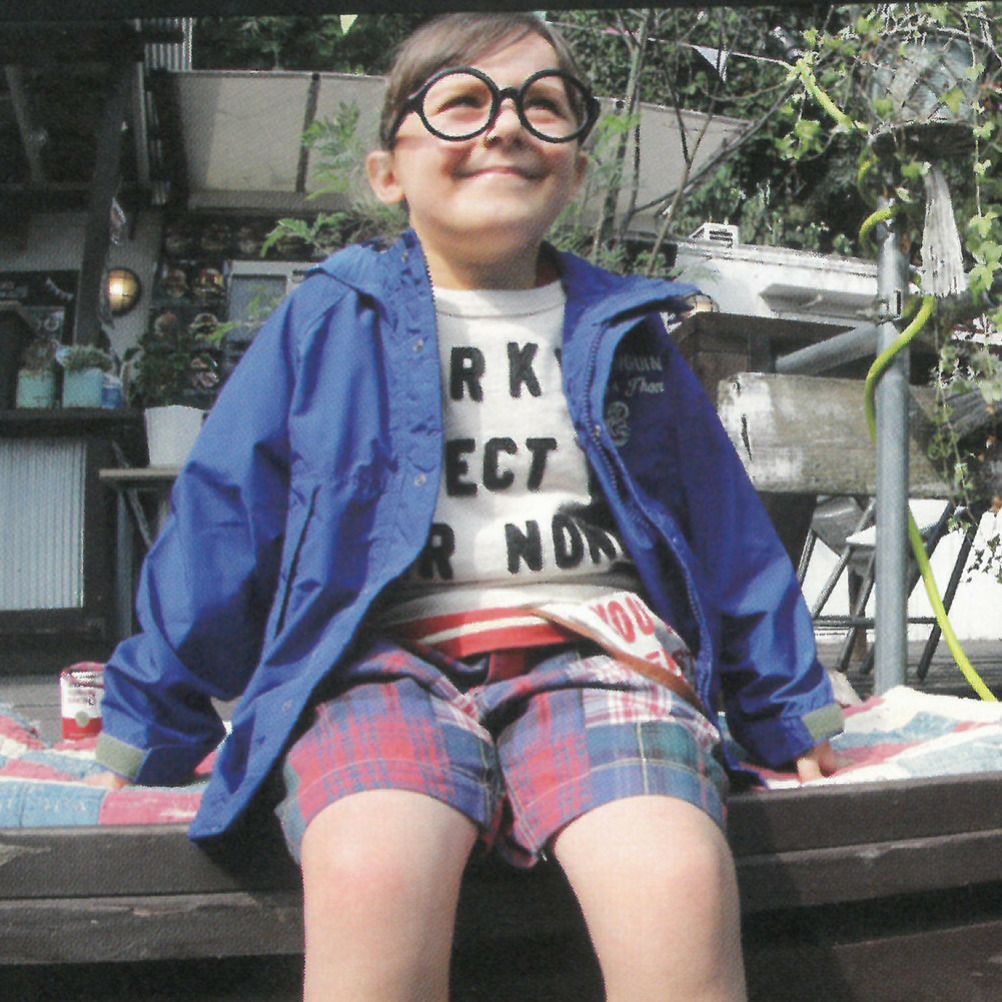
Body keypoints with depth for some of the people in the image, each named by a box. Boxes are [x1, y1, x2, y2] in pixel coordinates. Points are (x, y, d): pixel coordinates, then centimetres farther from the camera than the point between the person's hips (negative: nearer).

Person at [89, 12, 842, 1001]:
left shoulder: (626, 333, 18)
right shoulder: (326, 321, 11)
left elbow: (727, 531, 23)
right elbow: (221, 520, 12)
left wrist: (791, 713, 25)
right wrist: (151, 726, 13)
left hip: (595, 651, 2)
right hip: (383, 658, -1)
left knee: (679, 885, -30)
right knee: (373, 877, -34)